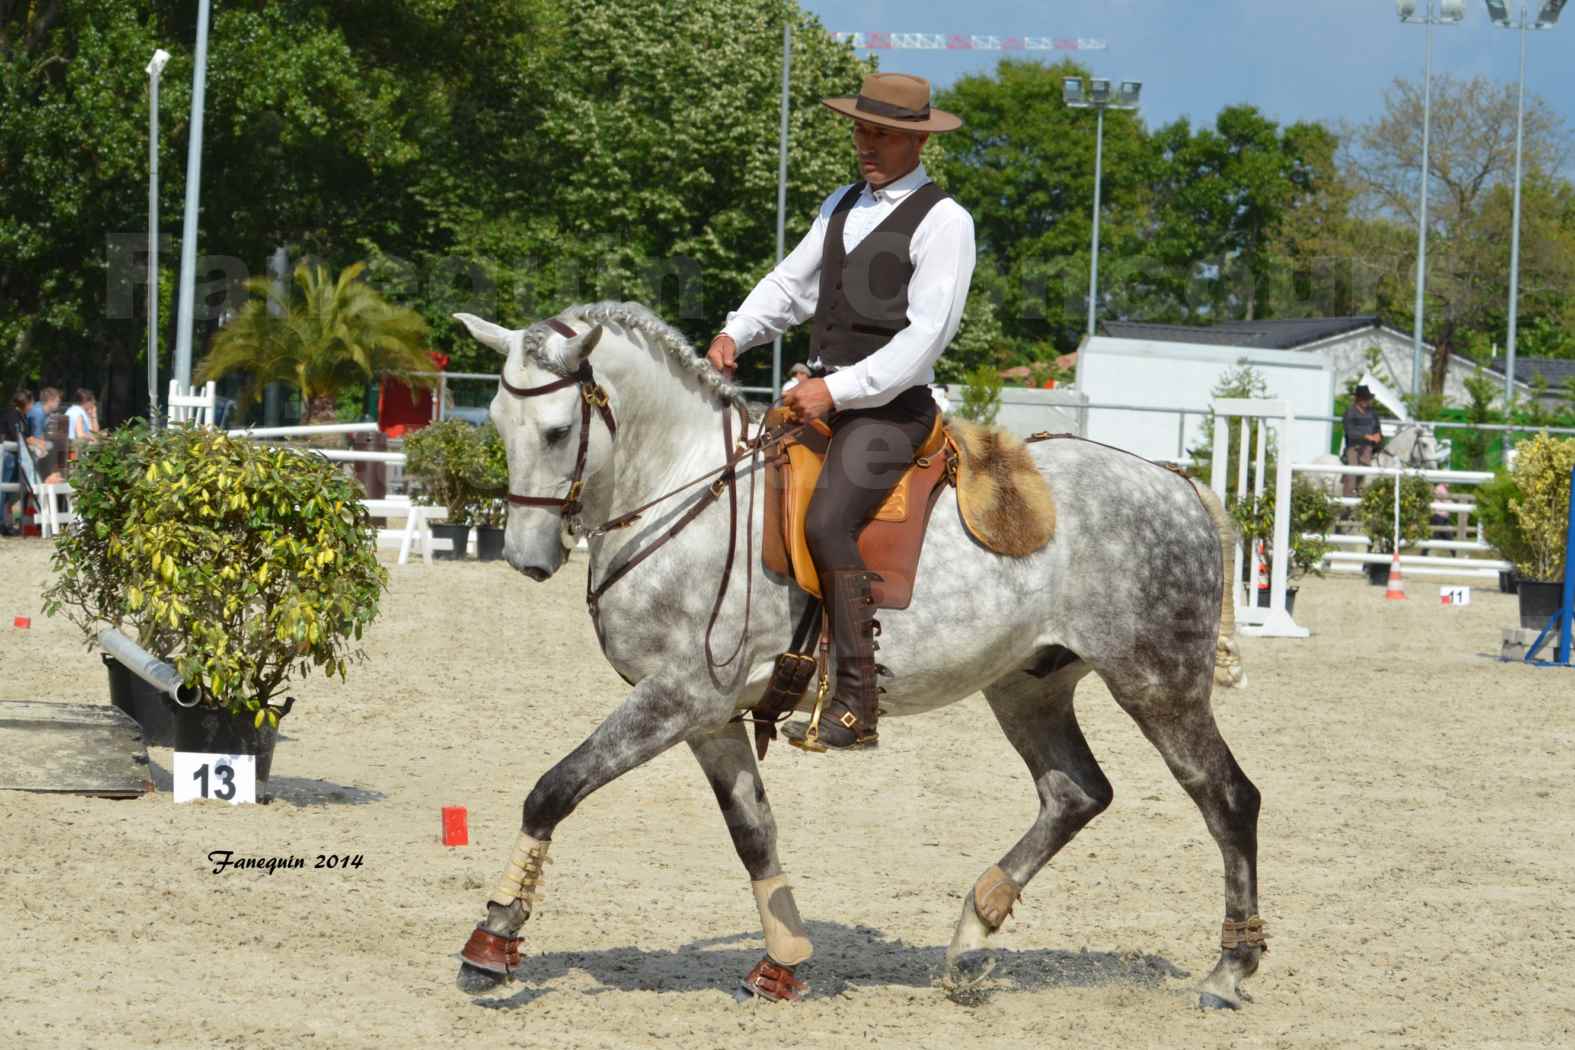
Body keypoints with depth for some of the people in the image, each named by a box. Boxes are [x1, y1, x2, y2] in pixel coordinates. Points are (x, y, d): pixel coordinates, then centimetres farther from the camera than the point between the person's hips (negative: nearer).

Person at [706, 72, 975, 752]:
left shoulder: (944, 222, -7)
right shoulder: (842, 206, 17)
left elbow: (926, 334, -14)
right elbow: (791, 285, 21)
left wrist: (839, 389, -22)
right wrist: (736, 333, 0)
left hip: (889, 409, -9)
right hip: (822, 401, 9)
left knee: (827, 523, -27)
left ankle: (856, 706, -27)